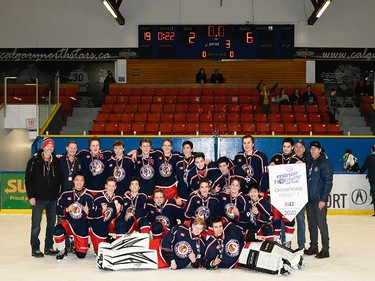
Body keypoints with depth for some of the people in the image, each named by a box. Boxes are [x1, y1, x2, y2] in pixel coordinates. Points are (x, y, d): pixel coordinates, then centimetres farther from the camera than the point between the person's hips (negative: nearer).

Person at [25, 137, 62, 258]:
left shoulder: (56, 161, 7)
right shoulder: (34, 161, -4)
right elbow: (28, 179, -6)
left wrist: (57, 194, 6)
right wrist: (31, 196, -11)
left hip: (52, 198, 4)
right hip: (38, 198, -4)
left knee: (52, 223, 9)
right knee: (36, 224, 0)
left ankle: (49, 247, 20)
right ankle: (35, 249, 10)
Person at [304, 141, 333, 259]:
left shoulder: (326, 164, -8)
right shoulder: (309, 163, 13)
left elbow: (328, 182, -12)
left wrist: (323, 199, -17)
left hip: (320, 199, -7)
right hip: (309, 199, 7)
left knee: (321, 224, -4)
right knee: (311, 223, 12)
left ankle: (325, 249, 3)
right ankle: (313, 247, 22)